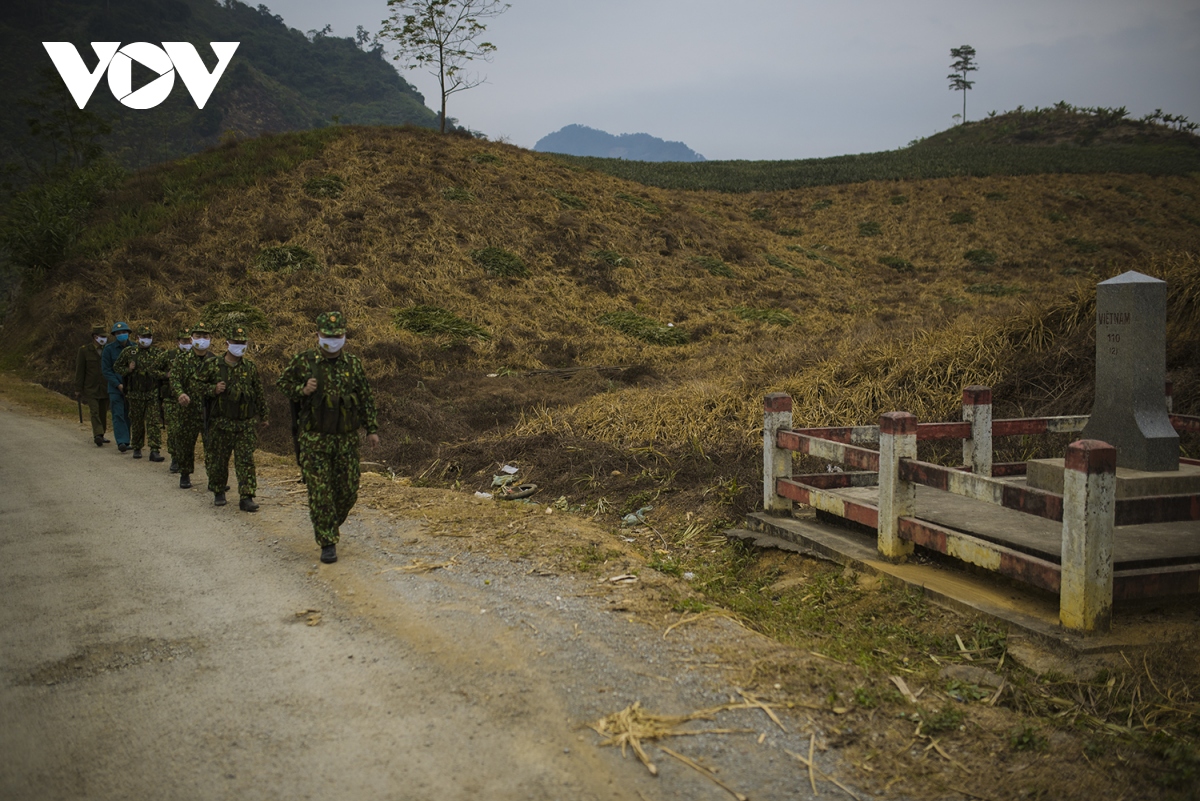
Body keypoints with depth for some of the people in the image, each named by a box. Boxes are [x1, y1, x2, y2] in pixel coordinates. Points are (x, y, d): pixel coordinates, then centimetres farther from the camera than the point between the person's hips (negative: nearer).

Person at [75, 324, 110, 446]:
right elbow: (79, 371, -1)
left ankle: (100, 436, 19)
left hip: (105, 389, 4)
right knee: (94, 412, -14)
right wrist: (78, 389, -2)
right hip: (91, 389, -3)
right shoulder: (84, 350, -2)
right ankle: (98, 435, -23)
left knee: (103, 413, 9)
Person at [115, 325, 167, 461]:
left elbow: (169, 371, 6)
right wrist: (128, 370, -6)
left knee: (154, 422, -8)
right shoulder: (129, 352, 5)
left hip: (153, 394, -1)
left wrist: (158, 374, -13)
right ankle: (137, 449, 25)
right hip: (135, 394, 1)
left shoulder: (160, 353, 3)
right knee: (136, 422, 11)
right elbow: (116, 367, 12)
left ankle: (154, 451, -10)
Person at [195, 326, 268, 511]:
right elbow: (197, 383, 5)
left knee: (246, 461, -5)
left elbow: (259, 393, 13)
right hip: (220, 424, 0)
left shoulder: (250, 368, 5)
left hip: (245, 424, 1)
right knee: (218, 460, 9)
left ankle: (246, 498, -4)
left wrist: (262, 416, 17)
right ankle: (218, 492, 28)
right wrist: (213, 389, -13)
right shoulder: (212, 366, 0)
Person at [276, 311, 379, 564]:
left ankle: (332, 524, 34)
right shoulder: (303, 362, -3)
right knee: (320, 491, -4)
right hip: (315, 439, -2)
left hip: (346, 438, 3)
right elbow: (283, 384, 6)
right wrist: (303, 391, -13)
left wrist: (371, 429, 8)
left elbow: (365, 398, 11)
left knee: (348, 489, 7)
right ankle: (328, 543, 2)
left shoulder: (353, 364, 5)